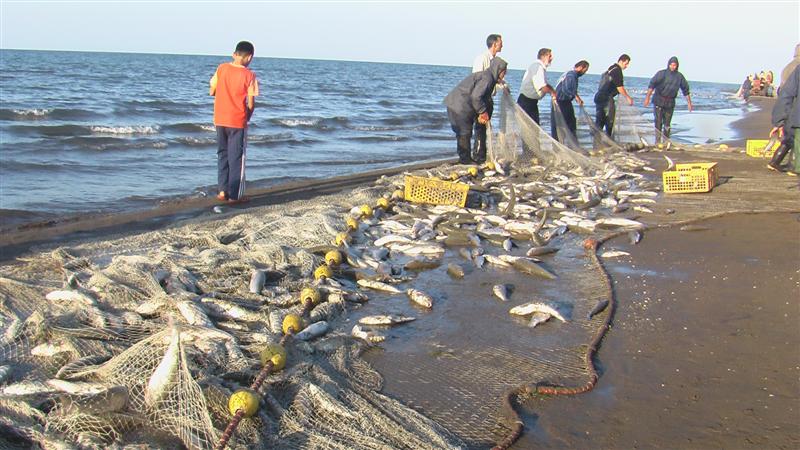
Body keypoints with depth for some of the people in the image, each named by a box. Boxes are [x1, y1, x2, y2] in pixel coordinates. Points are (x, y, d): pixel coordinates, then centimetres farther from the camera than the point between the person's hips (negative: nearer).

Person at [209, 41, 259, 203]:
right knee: (236, 157, 5)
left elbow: (212, 92, 5)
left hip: (220, 120, 4)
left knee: (222, 155, 17)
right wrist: (247, 117, 8)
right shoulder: (249, 75, -11)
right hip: (238, 122, -4)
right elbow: (251, 104, -11)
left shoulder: (221, 68, 0)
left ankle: (223, 191, 16)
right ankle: (235, 195, 8)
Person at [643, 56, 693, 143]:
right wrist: (647, 97, -28)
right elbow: (652, 85, -16)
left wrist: (689, 102, 14)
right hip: (659, 101, -3)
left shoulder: (680, 76, 5)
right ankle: (657, 142, -4)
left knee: (667, 124, 6)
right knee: (658, 122, -7)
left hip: (670, 103, 3)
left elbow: (685, 90, 14)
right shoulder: (661, 73, -6)